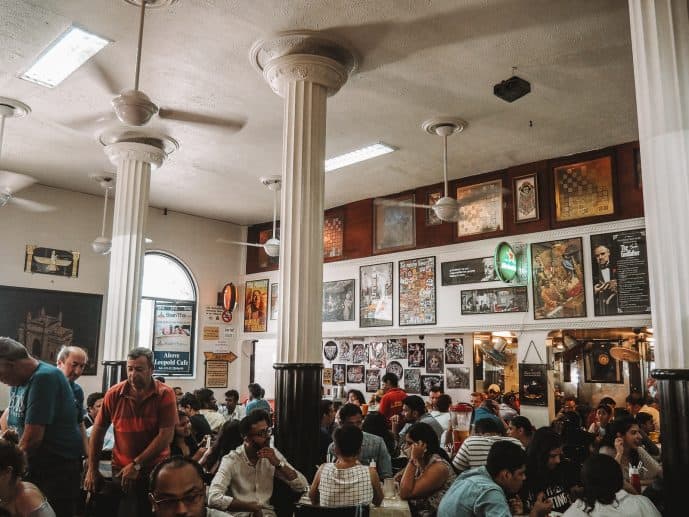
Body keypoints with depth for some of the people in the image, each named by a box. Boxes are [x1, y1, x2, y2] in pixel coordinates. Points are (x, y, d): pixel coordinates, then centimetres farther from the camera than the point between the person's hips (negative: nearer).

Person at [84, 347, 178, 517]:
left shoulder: (165, 394, -12)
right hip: (122, 471, 1)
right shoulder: (114, 394, -5)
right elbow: (98, 431, 5)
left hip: (155, 471, -1)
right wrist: (92, 469, 4)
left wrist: (136, 465, -16)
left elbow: (166, 436, -15)